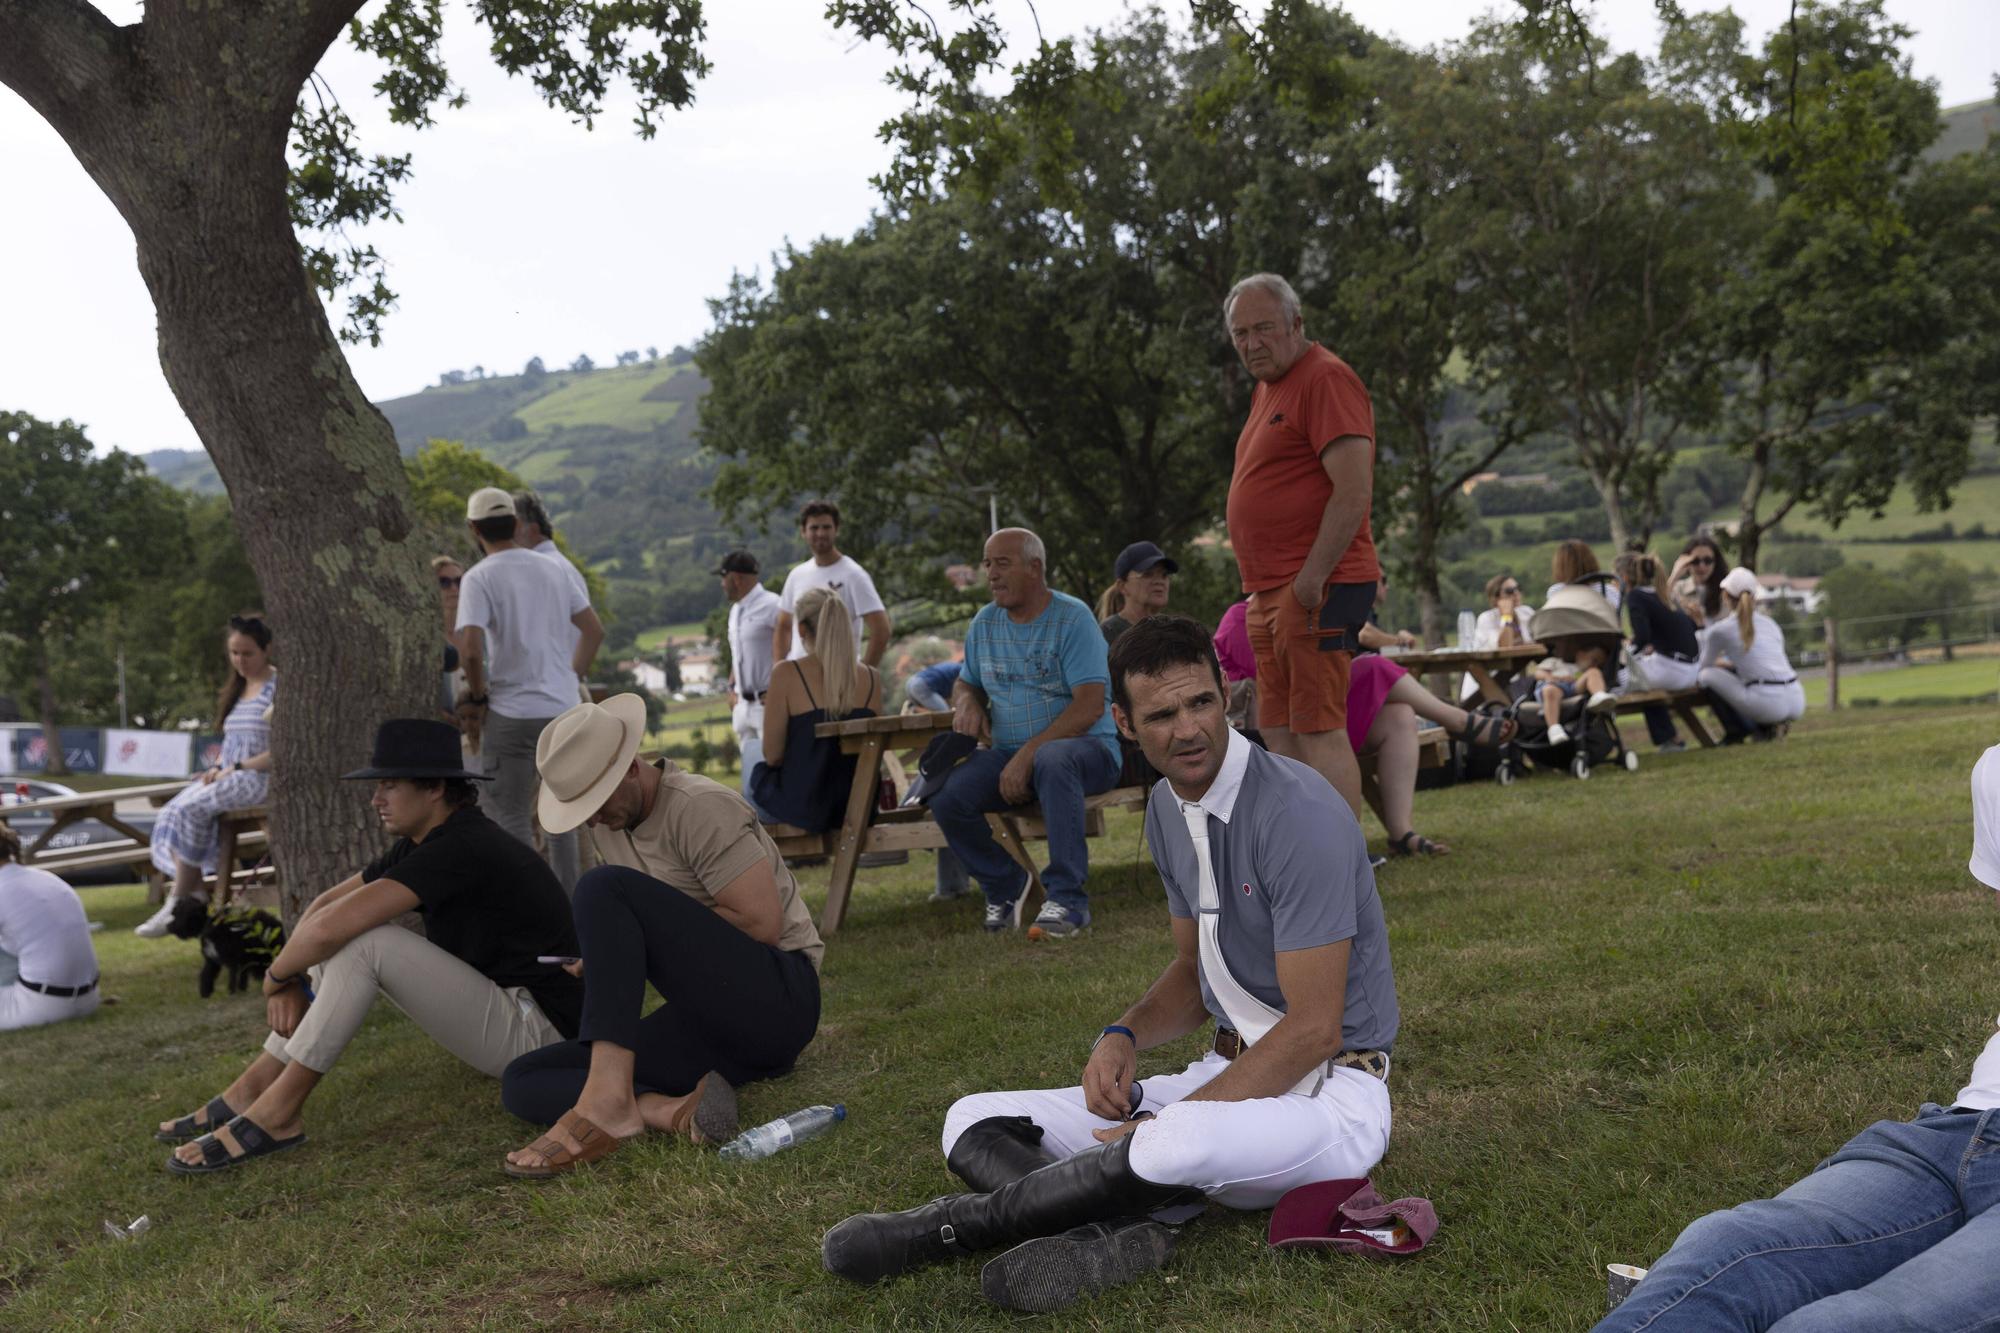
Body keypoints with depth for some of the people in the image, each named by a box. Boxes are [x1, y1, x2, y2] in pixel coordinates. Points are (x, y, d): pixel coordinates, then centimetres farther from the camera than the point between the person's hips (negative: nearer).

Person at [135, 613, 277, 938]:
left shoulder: (278, 688, -6)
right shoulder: (236, 689, 20)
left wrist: (238, 767, -15)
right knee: (171, 813, -14)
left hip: (259, 778, -8)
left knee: (190, 810, -26)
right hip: (228, 776, 8)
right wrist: (217, 768, 4)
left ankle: (177, 904, -21)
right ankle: (194, 891, -19)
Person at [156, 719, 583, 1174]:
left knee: (361, 938, -22)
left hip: (537, 1029, -10)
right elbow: (325, 905, 14)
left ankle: (276, 1113, -14)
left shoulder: (462, 848, -22)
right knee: (347, 935, 9)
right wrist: (289, 979, -2)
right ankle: (254, 1087, 5)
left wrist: (276, 974, -8)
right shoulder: (423, 845, 9)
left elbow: (331, 928, -27)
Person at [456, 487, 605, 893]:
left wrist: (478, 697, -6)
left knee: (512, 817, 4)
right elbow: (594, 631, 11)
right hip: (562, 709, 6)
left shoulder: (480, 577, -10)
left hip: (510, 711, -5)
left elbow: (469, 648, -21)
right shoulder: (555, 568, 7)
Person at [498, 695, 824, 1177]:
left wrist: (659, 936, -11)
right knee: (522, 1082, -6)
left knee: (604, 888, -26)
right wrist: (609, 954, 1)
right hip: (713, 1024, 9)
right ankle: (674, 1111, -32)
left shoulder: (701, 808, -12)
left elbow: (763, 923, -18)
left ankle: (608, 1099, -36)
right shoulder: (608, 822, 12)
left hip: (778, 996, -9)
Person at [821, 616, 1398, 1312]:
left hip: (1329, 1091, -8)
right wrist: (1125, 1036, -4)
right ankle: (1107, 1237, -30)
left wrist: (1166, 1124, -21)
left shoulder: (1299, 814, -21)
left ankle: (956, 1224, -17)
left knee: (1175, 1147, -41)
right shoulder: (1169, 808, 6)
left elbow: (1313, 1029, -21)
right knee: (974, 1122, -2)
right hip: (1230, 1072, 8)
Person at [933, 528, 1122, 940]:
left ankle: (1068, 898, -35)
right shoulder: (985, 623, 11)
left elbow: (1090, 706, -17)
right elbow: (964, 683, 24)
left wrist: (1027, 755, -24)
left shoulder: (1072, 618, -8)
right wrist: (966, 701, -3)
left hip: (1084, 747, -5)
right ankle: (1003, 886, 3)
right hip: (1010, 752, 5)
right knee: (945, 796, -22)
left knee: (1052, 760, -41)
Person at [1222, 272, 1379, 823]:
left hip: (1315, 589, -10)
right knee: (1280, 734, 11)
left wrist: (1310, 581, -22)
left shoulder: (1326, 379, -10)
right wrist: (1268, 592, 18)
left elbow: (1354, 492, -20)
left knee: (1319, 731, -11)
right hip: (1272, 592, 10)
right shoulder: (1268, 388, 21)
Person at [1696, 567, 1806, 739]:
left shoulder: (1718, 630, 2)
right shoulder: (1770, 623, 19)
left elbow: (1703, 667, 18)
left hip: (1767, 705, -6)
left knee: (1707, 675, 10)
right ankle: (1774, 726, 12)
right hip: (1797, 702, 6)